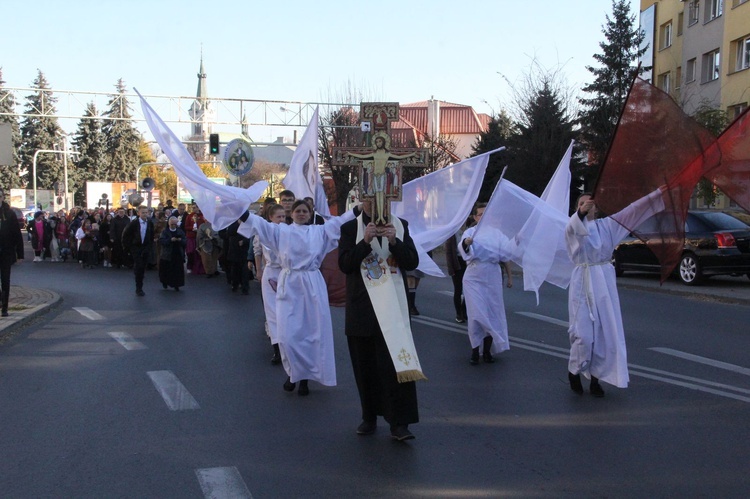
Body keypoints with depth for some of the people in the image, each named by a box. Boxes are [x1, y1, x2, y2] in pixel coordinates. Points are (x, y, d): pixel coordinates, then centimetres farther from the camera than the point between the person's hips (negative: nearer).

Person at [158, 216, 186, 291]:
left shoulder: (180, 231, 8)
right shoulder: (165, 231, 0)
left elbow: (185, 242, 3)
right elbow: (161, 241, -14)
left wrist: (180, 240, -18)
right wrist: (170, 240, -24)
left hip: (178, 255, 2)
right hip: (167, 255, -2)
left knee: (178, 271, 0)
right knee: (166, 270, 7)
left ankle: (176, 285, 9)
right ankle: (165, 282, 30)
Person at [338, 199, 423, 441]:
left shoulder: (400, 226, 6)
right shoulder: (350, 228, 3)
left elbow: (412, 263, 0)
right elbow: (344, 265, -7)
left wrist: (394, 241, -15)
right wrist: (366, 241, -18)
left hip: (392, 307, 0)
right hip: (362, 310, 1)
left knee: (396, 363, -8)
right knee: (366, 365, 9)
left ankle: (399, 423, -7)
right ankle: (369, 417, 22)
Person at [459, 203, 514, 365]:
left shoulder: (497, 234, 5)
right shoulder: (470, 232, -3)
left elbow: (505, 256, 11)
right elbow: (464, 249, -23)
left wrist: (509, 276, 10)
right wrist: (466, 243, -46)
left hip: (493, 279, 3)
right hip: (474, 279, -3)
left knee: (492, 315, 6)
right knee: (476, 315, -6)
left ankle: (487, 351, 18)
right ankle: (475, 351, 4)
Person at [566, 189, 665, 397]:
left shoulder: (606, 225, 12)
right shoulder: (573, 227, 0)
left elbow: (632, 210, 9)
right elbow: (574, 227, -24)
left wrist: (657, 194, 3)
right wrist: (581, 212, -45)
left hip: (605, 282, 4)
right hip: (583, 281, -4)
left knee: (605, 331, 0)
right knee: (584, 332, -7)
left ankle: (596, 377, 10)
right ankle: (574, 371, 15)